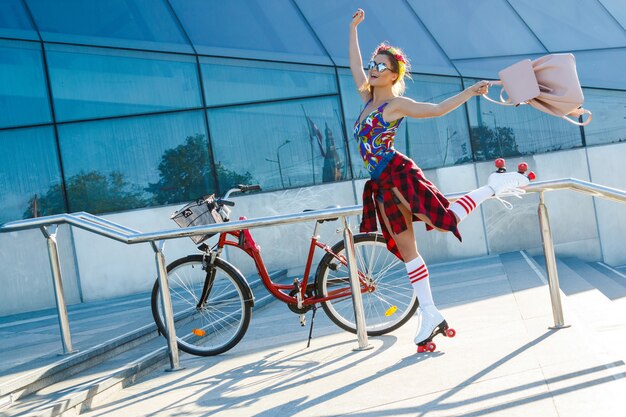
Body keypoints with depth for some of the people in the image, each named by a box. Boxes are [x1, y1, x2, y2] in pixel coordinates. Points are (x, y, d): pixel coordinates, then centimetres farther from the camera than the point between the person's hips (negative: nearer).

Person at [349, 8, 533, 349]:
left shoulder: (396, 104, -5)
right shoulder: (368, 98, 14)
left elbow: (437, 109, -8)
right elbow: (355, 65, 24)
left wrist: (470, 92, -14)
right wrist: (354, 28, 29)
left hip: (398, 175, -7)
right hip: (382, 184, 7)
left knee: (445, 221, -15)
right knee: (406, 249, 4)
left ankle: (494, 186, 6)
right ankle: (430, 315, 8)